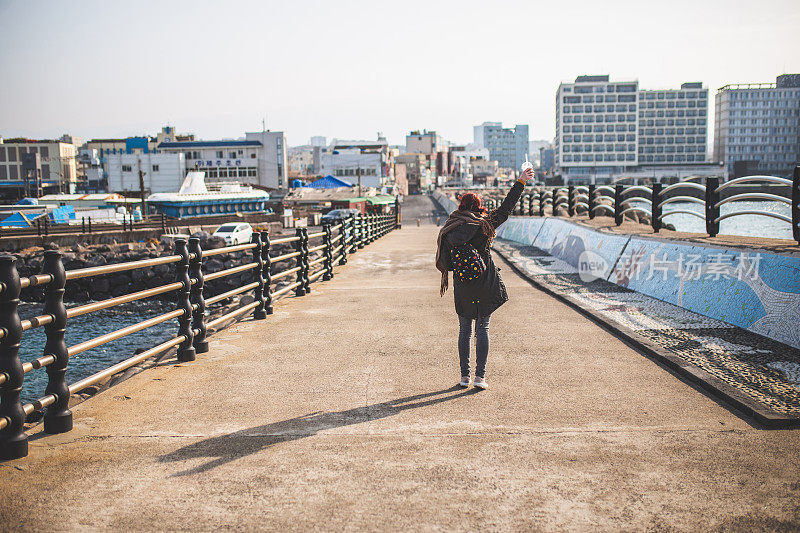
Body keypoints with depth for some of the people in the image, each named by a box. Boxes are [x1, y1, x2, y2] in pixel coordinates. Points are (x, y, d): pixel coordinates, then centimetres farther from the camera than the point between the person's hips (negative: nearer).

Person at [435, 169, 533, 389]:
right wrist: (520, 182, 8)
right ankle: (480, 376, 2)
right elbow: (506, 208, 3)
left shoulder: (448, 231, 0)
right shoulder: (484, 225, -5)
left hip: (462, 288, 2)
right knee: (483, 329, 5)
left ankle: (465, 376, 13)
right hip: (485, 286, -2)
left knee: (465, 330, 11)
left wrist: (445, 280, 14)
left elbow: (444, 262, -1)